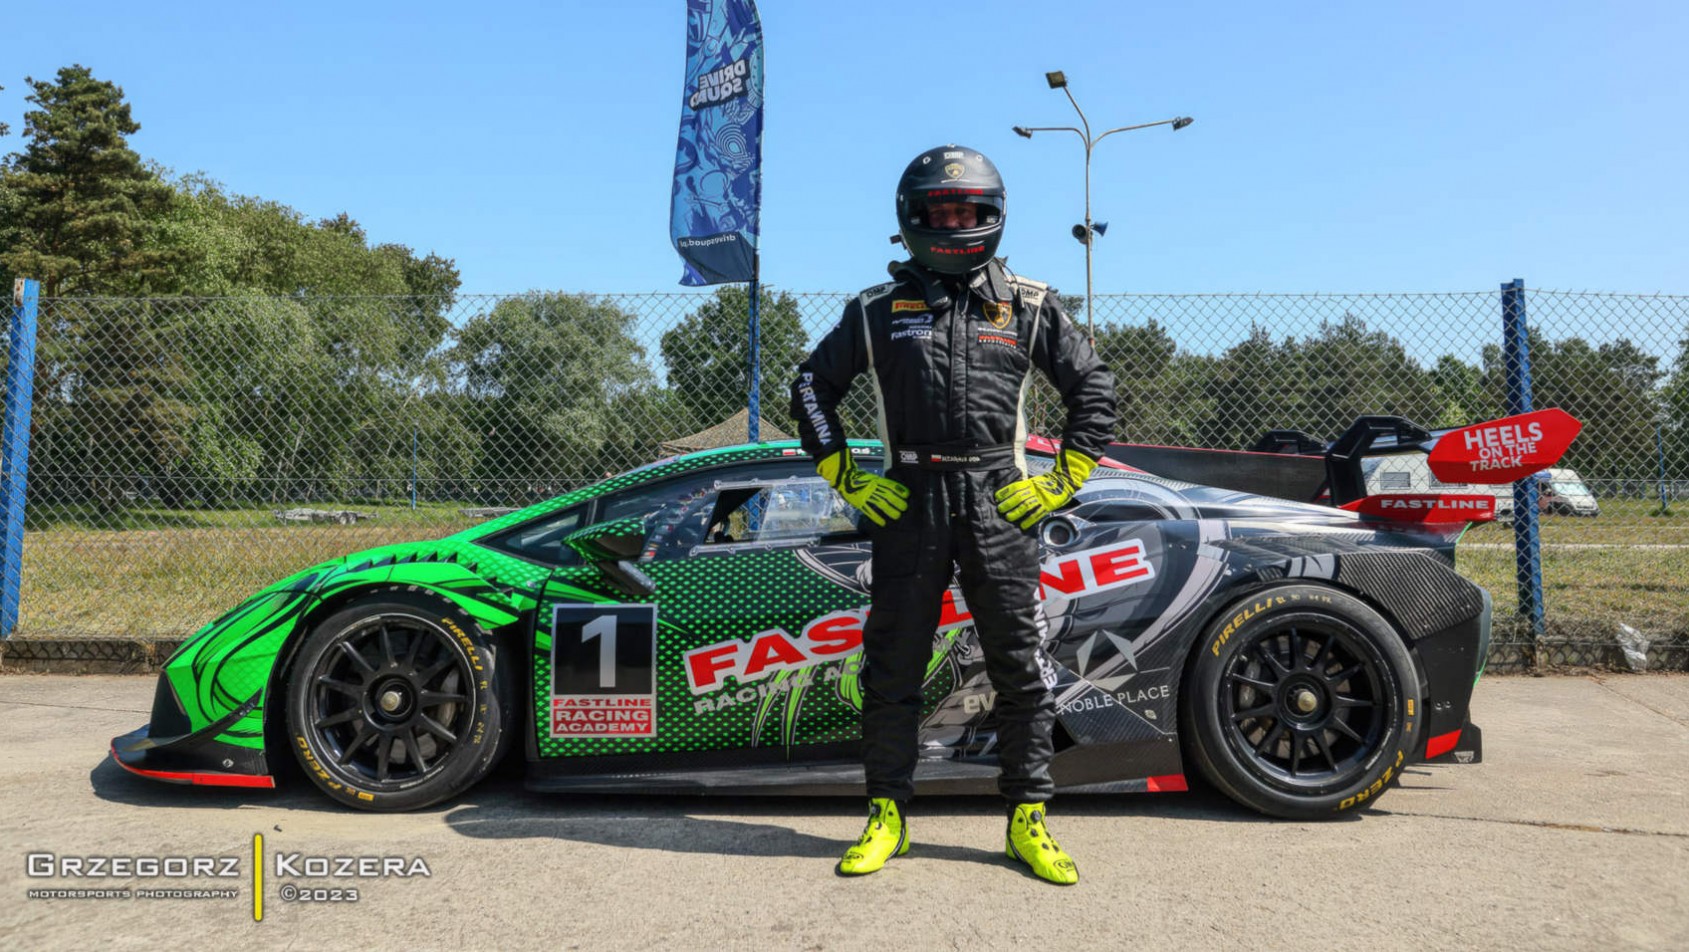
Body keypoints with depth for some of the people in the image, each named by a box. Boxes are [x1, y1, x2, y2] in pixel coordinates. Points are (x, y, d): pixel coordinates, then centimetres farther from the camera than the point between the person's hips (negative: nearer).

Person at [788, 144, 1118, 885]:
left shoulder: (1028, 305, 8)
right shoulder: (876, 309, 8)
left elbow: (1092, 387, 12)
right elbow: (812, 387, 13)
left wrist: (1062, 481, 3)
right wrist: (847, 482, 4)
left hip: (1000, 506, 0)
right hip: (908, 506, 0)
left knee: (1022, 667, 3)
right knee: (892, 667, 5)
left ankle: (1029, 820, 17)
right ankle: (888, 817, 19)